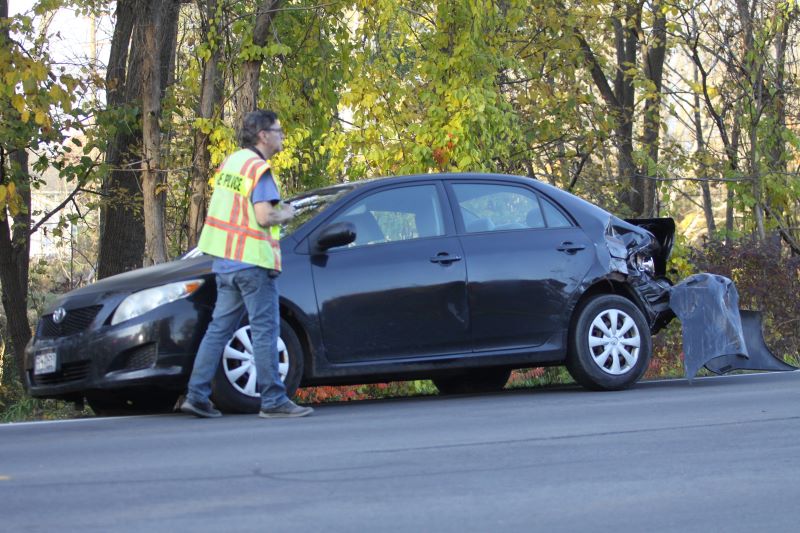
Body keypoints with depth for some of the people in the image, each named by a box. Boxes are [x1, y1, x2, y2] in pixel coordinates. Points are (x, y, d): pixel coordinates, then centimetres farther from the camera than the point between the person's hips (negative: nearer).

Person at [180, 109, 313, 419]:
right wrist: (285, 214, -2)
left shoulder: (231, 162, 15)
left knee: (219, 328, 10)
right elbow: (264, 217, -22)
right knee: (265, 332, -5)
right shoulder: (259, 169, -13)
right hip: (252, 262, -9)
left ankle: (196, 395, 8)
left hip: (224, 261, 9)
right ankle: (273, 401, -3)